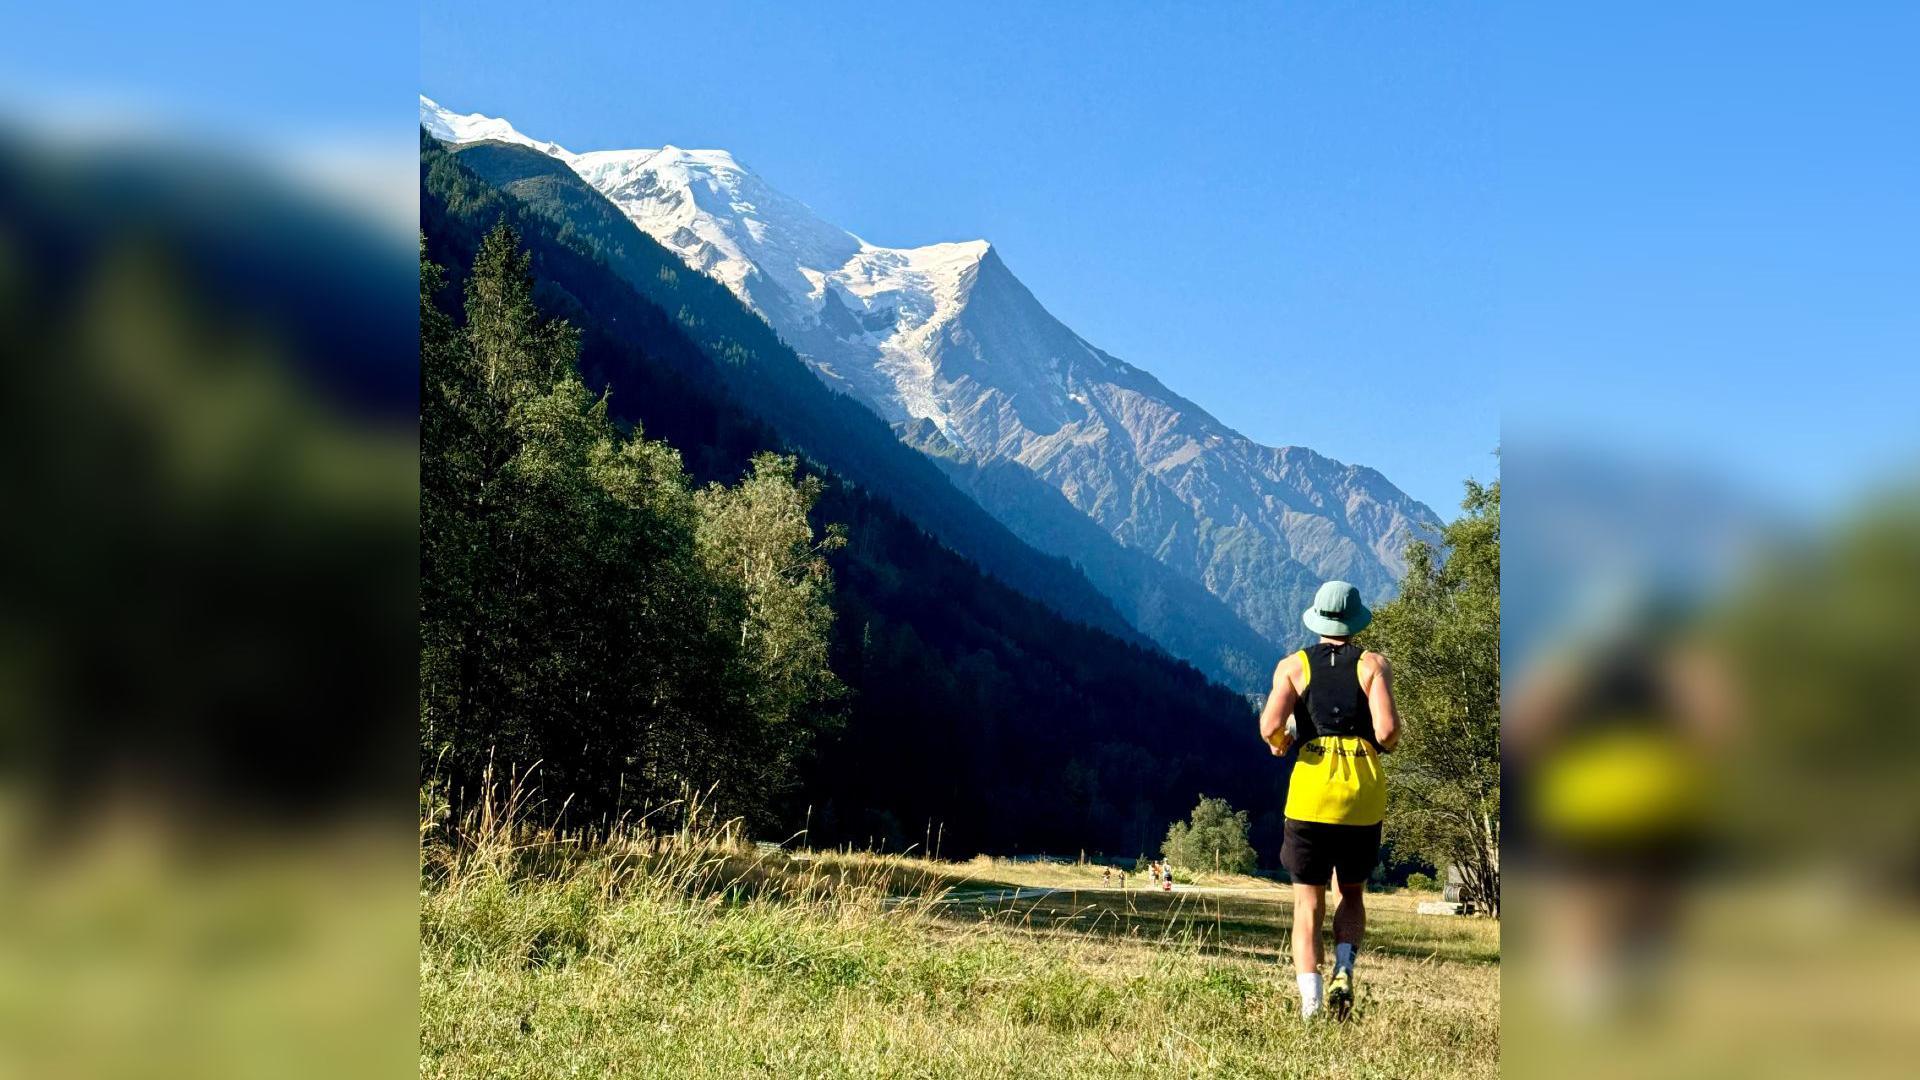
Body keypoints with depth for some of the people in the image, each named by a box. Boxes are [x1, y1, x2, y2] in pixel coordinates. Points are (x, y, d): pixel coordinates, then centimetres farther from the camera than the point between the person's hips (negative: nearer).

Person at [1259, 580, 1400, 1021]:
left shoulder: (1292, 665, 5)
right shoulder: (1373, 665, 4)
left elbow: (1271, 726, -8)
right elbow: (1387, 731, -9)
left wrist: (1279, 744, 14)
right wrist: (1385, 744, 13)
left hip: (1311, 791, 0)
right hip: (1365, 792, 1)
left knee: (1308, 904, 6)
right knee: (1352, 894, 20)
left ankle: (1310, 1003, -7)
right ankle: (1343, 971, -4)